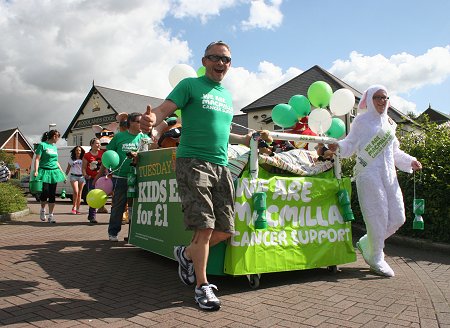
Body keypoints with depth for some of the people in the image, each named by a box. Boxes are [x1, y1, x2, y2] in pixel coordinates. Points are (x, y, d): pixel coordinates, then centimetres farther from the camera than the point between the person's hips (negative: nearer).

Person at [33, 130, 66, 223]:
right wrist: (36, 171, -19)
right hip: (44, 171, -6)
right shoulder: (42, 145, -3)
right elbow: (37, 159, -8)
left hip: (54, 172, 6)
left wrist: (62, 171, 21)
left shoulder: (55, 147, 17)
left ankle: (51, 215, 8)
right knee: (45, 192, -11)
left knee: (52, 194, 3)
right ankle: (42, 210, 16)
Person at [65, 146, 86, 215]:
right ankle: (74, 207, -1)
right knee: (76, 192, -16)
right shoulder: (71, 159, 10)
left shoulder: (83, 160, 8)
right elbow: (68, 169, 14)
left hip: (81, 177, 1)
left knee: (79, 194, 3)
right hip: (73, 176, -1)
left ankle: (78, 209, 9)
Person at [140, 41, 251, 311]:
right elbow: (165, 109, -10)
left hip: (221, 166, 7)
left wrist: (245, 139, 23)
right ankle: (202, 287, 7)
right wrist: (152, 120, -32)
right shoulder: (190, 85, 3)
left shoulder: (228, 96, 22)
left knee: (225, 230, 4)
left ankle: (187, 254, 30)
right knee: (204, 226, -10)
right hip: (193, 161, -6)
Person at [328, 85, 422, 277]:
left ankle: (366, 244, 24)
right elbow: (350, 144, -3)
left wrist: (410, 162, 16)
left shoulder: (389, 123, 20)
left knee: (397, 218, 5)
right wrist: (338, 146, -23)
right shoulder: (362, 121, 3)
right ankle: (376, 259, 10)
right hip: (369, 173, -7)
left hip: (389, 174, 7)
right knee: (377, 216, -7)